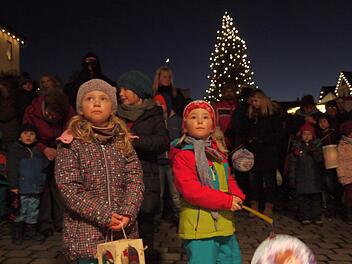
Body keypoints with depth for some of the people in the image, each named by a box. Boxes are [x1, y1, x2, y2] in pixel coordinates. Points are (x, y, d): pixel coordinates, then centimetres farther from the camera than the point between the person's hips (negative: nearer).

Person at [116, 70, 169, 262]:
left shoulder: (153, 114, 7)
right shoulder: (117, 115, 15)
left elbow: (164, 142, -7)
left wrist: (135, 140, -16)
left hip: (145, 180, -2)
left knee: (145, 234, 3)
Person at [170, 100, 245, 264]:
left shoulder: (217, 153, 13)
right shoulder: (182, 155, -13)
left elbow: (229, 180, 17)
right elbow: (190, 190, -22)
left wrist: (237, 196, -6)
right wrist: (226, 201, -21)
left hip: (224, 225, 8)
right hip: (199, 228, -8)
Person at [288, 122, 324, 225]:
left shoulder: (316, 145, 6)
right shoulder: (297, 146, 1)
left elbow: (320, 160, -3)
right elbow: (292, 163, 2)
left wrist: (314, 151, -19)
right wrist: (292, 178, -1)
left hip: (314, 177, 2)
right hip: (301, 177, -2)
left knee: (316, 197, 6)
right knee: (303, 198, 1)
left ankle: (316, 217, 15)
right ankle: (305, 217, 12)